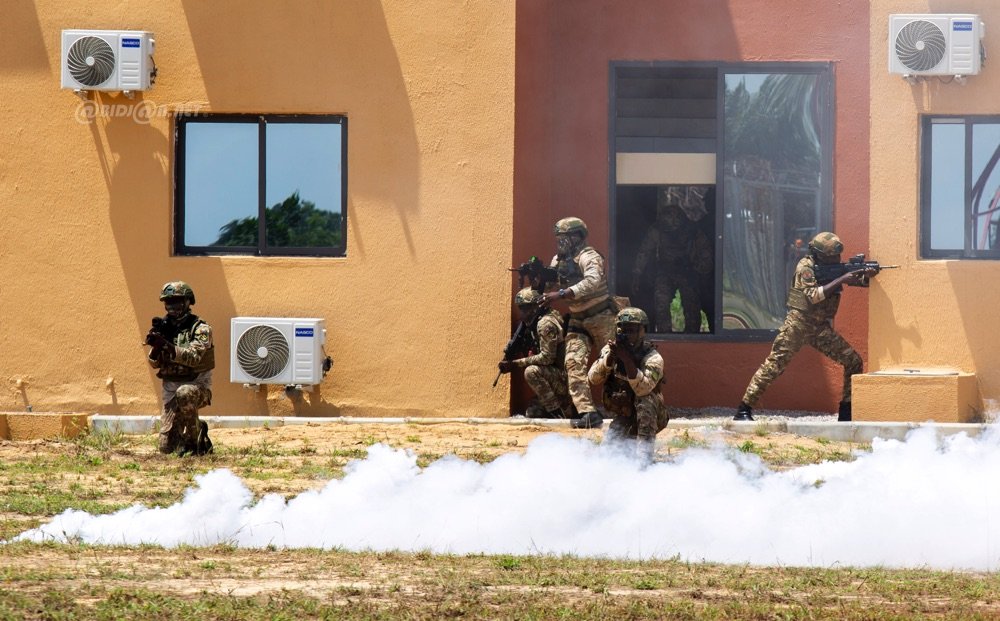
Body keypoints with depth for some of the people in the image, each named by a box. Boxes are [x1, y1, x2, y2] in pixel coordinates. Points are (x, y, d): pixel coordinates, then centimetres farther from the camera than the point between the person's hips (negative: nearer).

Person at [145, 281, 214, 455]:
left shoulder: (200, 328, -10)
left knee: (184, 394, -42)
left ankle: (194, 440, -20)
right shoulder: (164, 327, 6)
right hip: (171, 387, 5)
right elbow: (155, 363, 3)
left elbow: (193, 357, -25)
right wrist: (155, 346, -18)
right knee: (167, 447, -3)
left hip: (197, 384, -5)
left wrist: (166, 345, -34)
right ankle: (199, 430, 27)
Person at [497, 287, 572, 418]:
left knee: (531, 372, -30)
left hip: (564, 377, -10)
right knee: (532, 413, 15)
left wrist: (517, 363, -21)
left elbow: (547, 357, -24)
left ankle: (558, 411, -19)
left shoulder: (545, 324, -19)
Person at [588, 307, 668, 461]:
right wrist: (609, 358, -31)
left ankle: (645, 456, -34)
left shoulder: (652, 358, -22)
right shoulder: (610, 349, -6)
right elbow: (594, 378, -15)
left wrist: (627, 359, -43)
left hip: (650, 418, -4)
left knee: (644, 399, -36)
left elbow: (642, 389, -37)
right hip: (623, 418, 4)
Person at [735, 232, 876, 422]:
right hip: (798, 324, -7)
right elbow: (814, 296, -22)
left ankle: (847, 411, 8)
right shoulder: (805, 266, -11)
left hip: (822, 328, 7)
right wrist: (841, 280, -24)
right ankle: (744, 410, -9)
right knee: (774, 365, -12)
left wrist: (865, 275, -14)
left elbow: (855, 280, 9)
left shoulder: (831, 268, 10)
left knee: (854, 362, 1)